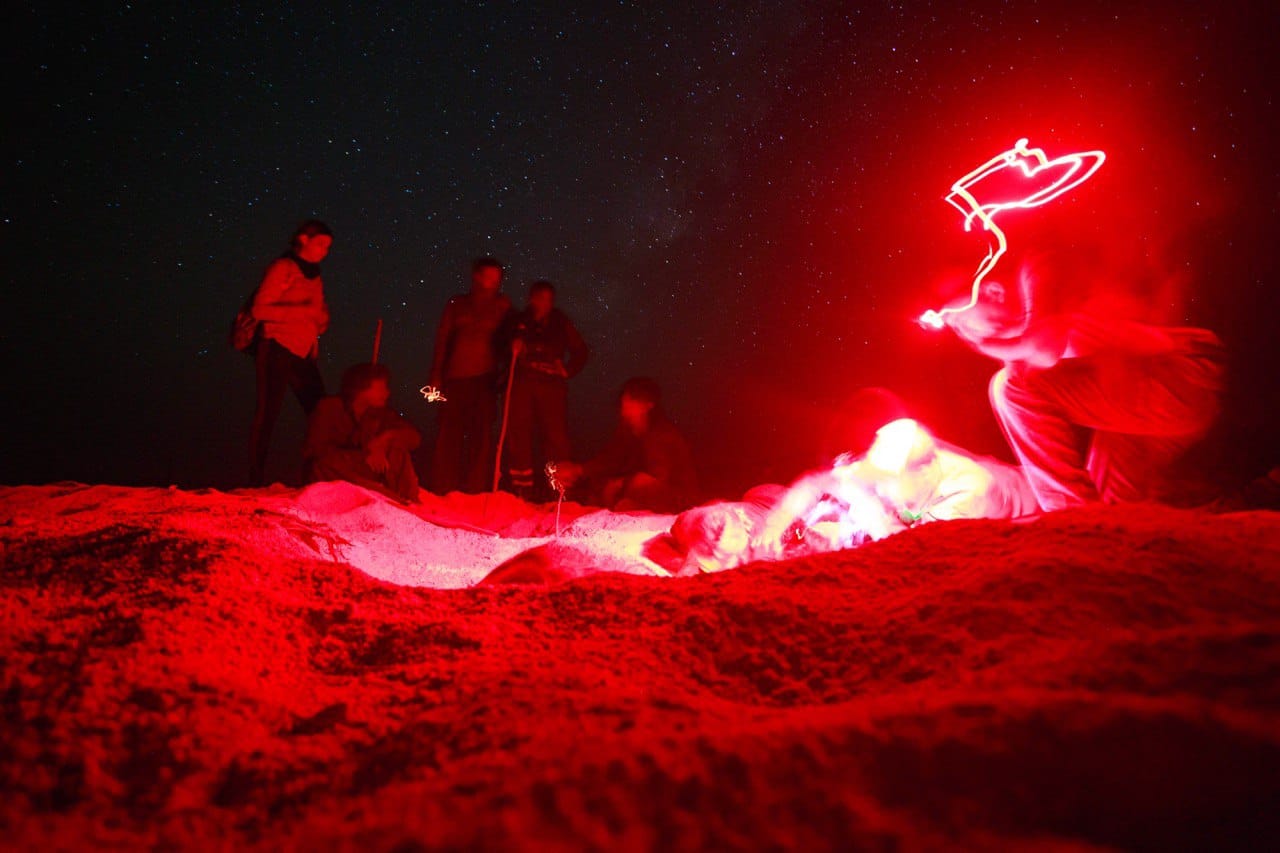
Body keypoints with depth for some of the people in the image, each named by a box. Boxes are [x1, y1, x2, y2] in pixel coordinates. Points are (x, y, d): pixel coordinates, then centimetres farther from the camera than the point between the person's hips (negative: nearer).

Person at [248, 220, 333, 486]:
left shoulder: (314, 275, 20)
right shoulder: (283, 268, -2)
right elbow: (260, 309, -10)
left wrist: (320, 320, 0)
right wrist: (302, 310, -17)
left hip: (303, 355, 7)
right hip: (278, 350, -7)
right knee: (268, 414, -6)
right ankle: (257, 480, -1)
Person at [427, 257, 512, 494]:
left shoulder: (502, 306, 13)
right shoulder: (457, 304, 13)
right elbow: (442, 339, 9)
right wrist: (436, 376, 1)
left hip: (484, 379, 0)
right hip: (455, 377, 0)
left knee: (480, 435, -4)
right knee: (448, 433, -3)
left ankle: (475, 493, -1)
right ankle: (443, 490, 3)